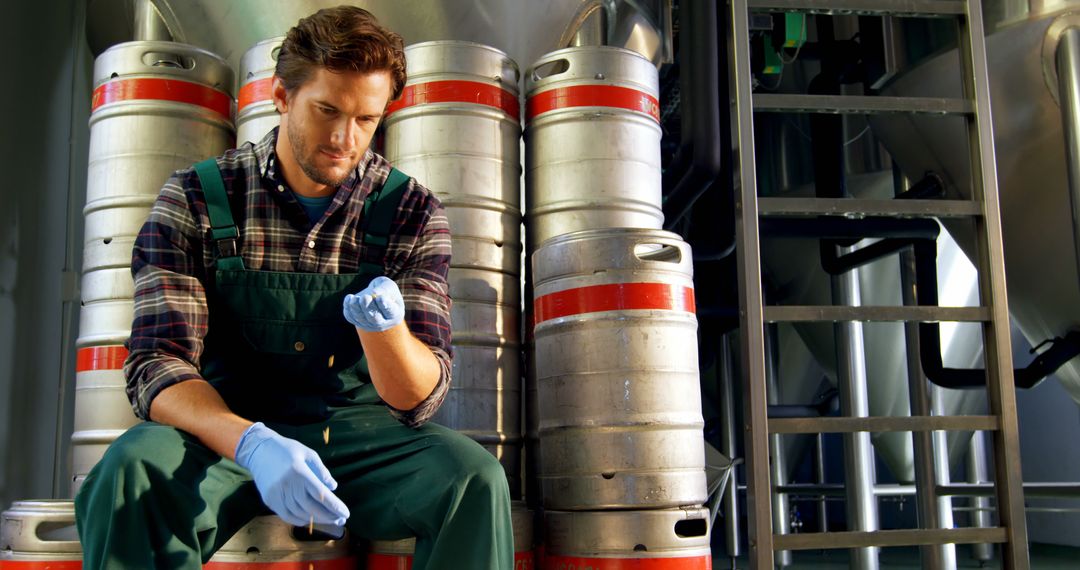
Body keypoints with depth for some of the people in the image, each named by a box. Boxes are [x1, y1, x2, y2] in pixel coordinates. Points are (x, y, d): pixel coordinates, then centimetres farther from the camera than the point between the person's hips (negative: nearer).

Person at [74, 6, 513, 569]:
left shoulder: (412, 213, -2)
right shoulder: (194, 200, -3)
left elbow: (416, 398, -6)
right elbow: (157, 364, -12)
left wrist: (384, 323, -30)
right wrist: (252, 444, -32)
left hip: (360, 432, 1)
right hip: (228, 430, 0)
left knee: (476, 477, -28)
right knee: (133, 466, -32)